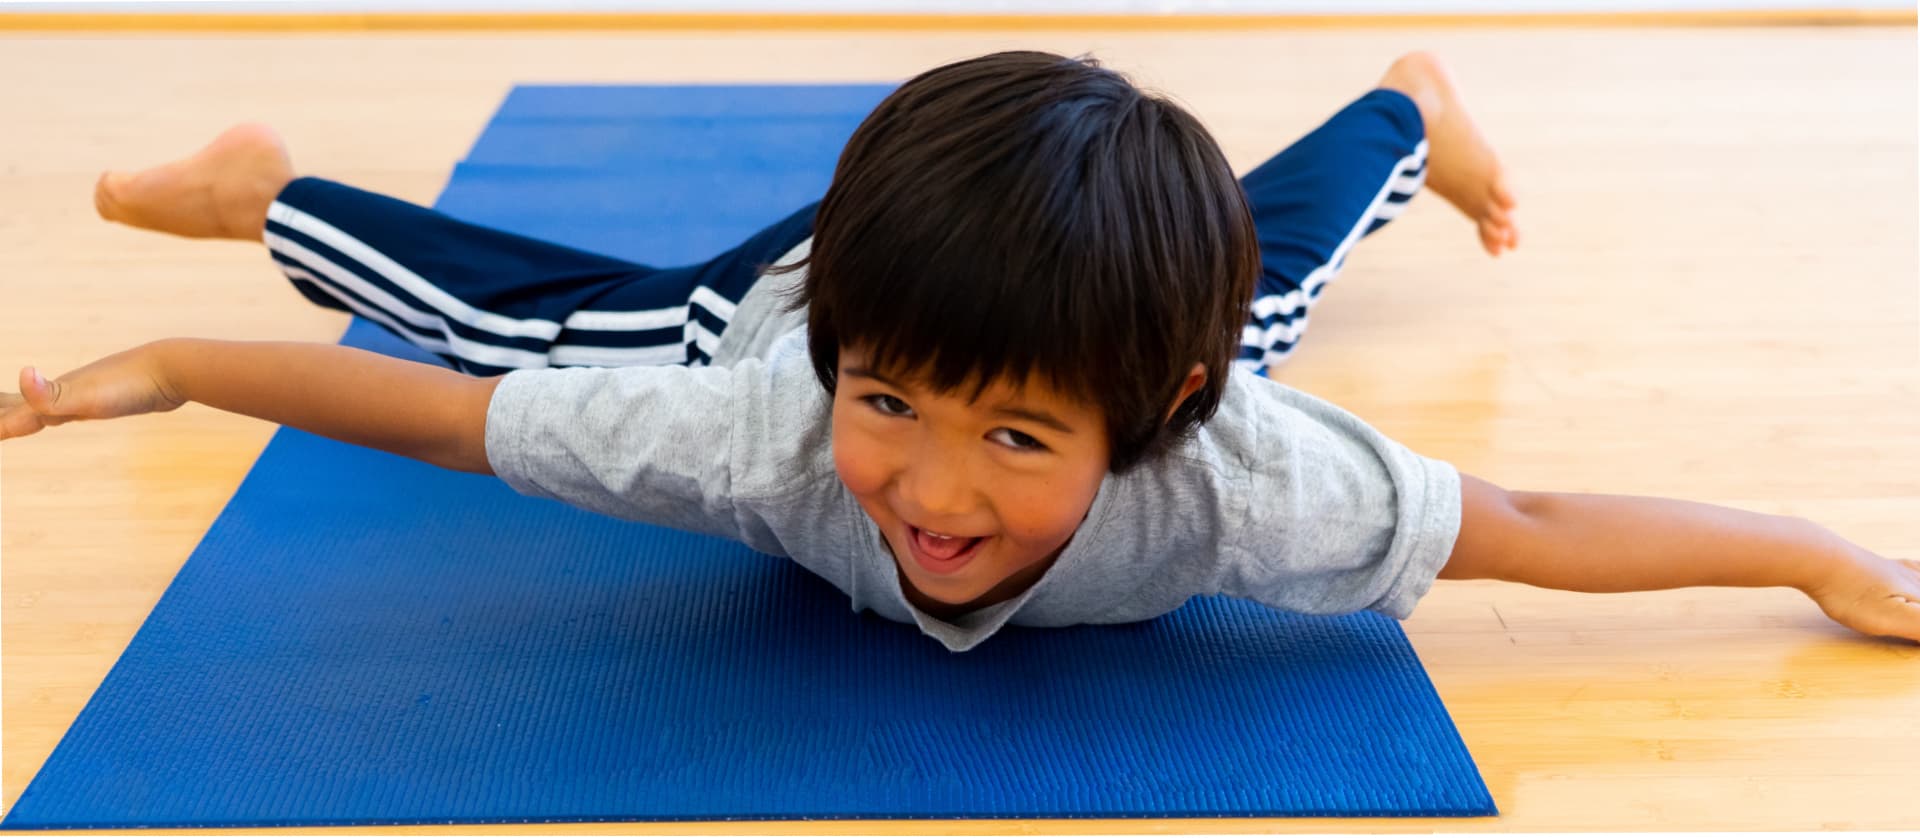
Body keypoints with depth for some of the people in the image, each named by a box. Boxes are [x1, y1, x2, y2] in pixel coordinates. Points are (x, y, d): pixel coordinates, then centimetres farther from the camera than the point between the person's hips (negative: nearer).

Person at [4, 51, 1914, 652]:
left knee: (1254, 266, 34)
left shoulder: (1238, 481, -46)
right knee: (547, 314, 21)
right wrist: (165, 370, -25)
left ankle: (1412, 109, 66)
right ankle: (268, 195, 49)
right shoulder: (766, 425, -43)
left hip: (1139, 311, 1)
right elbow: (446, 406, -31)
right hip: (802, 283, 0)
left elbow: (1532, 530, -35)